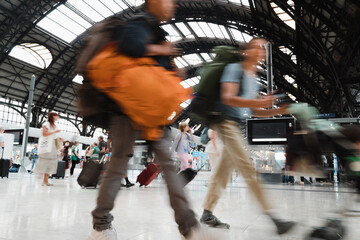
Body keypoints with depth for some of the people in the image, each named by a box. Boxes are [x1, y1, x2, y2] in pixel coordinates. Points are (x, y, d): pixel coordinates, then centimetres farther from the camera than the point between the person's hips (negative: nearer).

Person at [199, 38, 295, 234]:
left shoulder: (254, 78, 19)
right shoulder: (235, 68, -6)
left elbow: (254, 111, 19)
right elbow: (227, 98, -20)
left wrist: (277, 111, 4)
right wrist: (258, 102, -30)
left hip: (237, 126, 9)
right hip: (227, 122, -9)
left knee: (223, 171, 9)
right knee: (248, 170, -11)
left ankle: (207, 213, 18)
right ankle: (272, 217, -9)